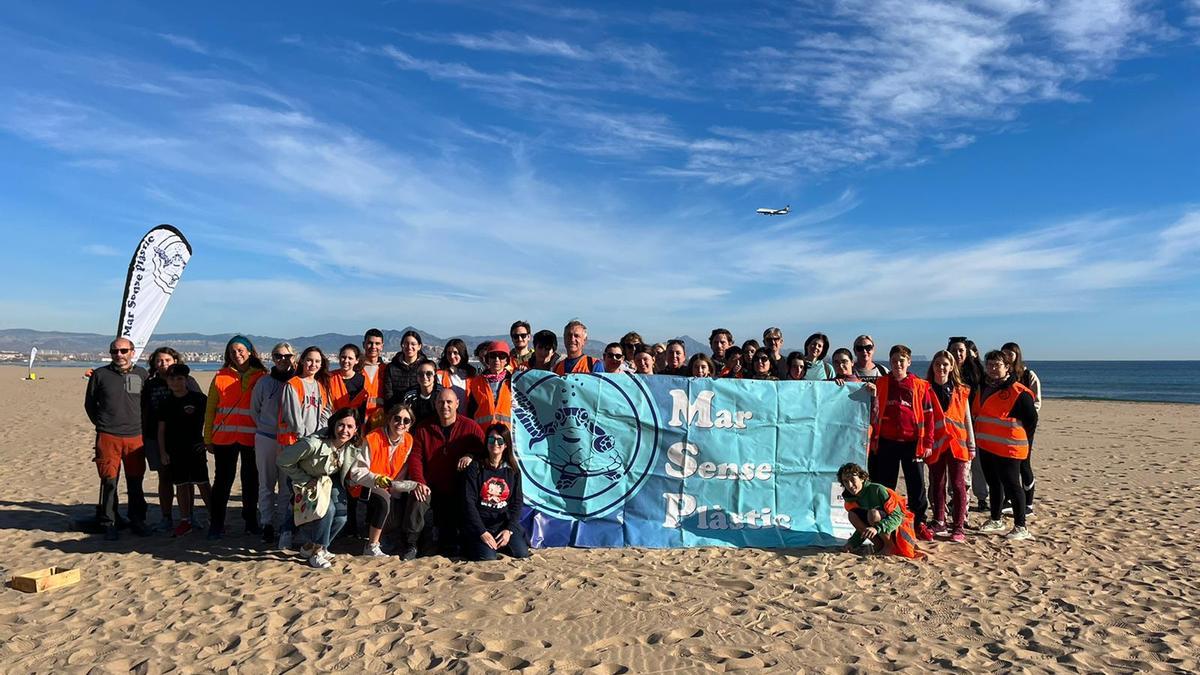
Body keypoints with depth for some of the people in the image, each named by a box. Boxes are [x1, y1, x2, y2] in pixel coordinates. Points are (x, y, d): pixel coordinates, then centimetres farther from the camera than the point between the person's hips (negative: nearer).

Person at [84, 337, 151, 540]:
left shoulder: (142, 374, 7)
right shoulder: (100, 375, 3)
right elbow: (89, 404, 14)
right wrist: (102, 424, 11)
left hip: (135, 437, 1)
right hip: (108, 437, -1)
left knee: (135, 482, 7)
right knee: (109, 481, 0)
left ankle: (137, 521, 18)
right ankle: (109, 524, 10)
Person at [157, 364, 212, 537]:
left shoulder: (198, 399, -4)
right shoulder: (166, 403, 7)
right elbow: (161, 429, 10)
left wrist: (207, 440, 0)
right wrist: (162, 452, 5)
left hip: (195, 448, -4)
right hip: (174, 451, 4)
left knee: (202, 484, -5)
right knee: (181, 485, 8)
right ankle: (185, 521, 16)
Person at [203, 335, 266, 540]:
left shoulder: (261, 377, 2)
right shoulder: (221, 377, 4)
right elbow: (210, 409, 5)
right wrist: (208, 438, 2)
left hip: (252, 438, 0)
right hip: (224, 438, 0)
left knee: (251, 480, 10)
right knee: (223, 479, 6)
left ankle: (251, 522, 22)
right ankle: (216, 524, 16)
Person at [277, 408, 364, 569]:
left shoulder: (354, 447, -21)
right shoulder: (313, 443, -37)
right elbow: (283, 461, -25)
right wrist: (306, 481, -21)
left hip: (331, 480, 5)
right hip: (306, 481, -5)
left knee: (341, 516, -10)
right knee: (327, 509, -26)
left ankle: (313, 546, 19)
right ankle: (316, 552, -3)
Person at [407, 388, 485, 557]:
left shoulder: (470, 427, 0)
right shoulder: (423, 428, 3)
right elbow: (415, 457, -3)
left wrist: (471, 456, -25)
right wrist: (420, 482, -20)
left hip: (458, 492, 0)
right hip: (431, 488, 0)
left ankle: (447, 547, 30)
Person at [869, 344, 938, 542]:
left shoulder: (920, 386, 2)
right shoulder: (880, 384, 4)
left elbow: (929, 415, 3)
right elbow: (873, 413, 10)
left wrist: (928, 443, -1)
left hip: (912, 443, -1)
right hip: (886, 443, 1)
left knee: (917, 486, 5)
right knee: (885, 486, 8)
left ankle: (919, 524, 20)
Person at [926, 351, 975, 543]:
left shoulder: (961, 391, 7)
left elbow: (967, 420, 10)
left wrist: (971, 447, 8)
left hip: (956, 444, 0)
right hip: (935, 444, 0)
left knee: (958, 485, -1)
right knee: (937, 484, 9)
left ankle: (958, 527, 4)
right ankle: (939, 523, 20)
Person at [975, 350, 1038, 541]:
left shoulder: (1018, 392, -11)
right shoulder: (983, 388, 11)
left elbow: (1031, 419, -7)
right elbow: (976, 413, 21)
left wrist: (1024, 442, -4)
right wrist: (979, 437, 15)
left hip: (1007, 448, -7)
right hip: (986, 446, 7)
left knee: (1012, 486, -4)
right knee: (993, 484, 17)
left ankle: (1020, 527, 3)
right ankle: (995, 521, 29)